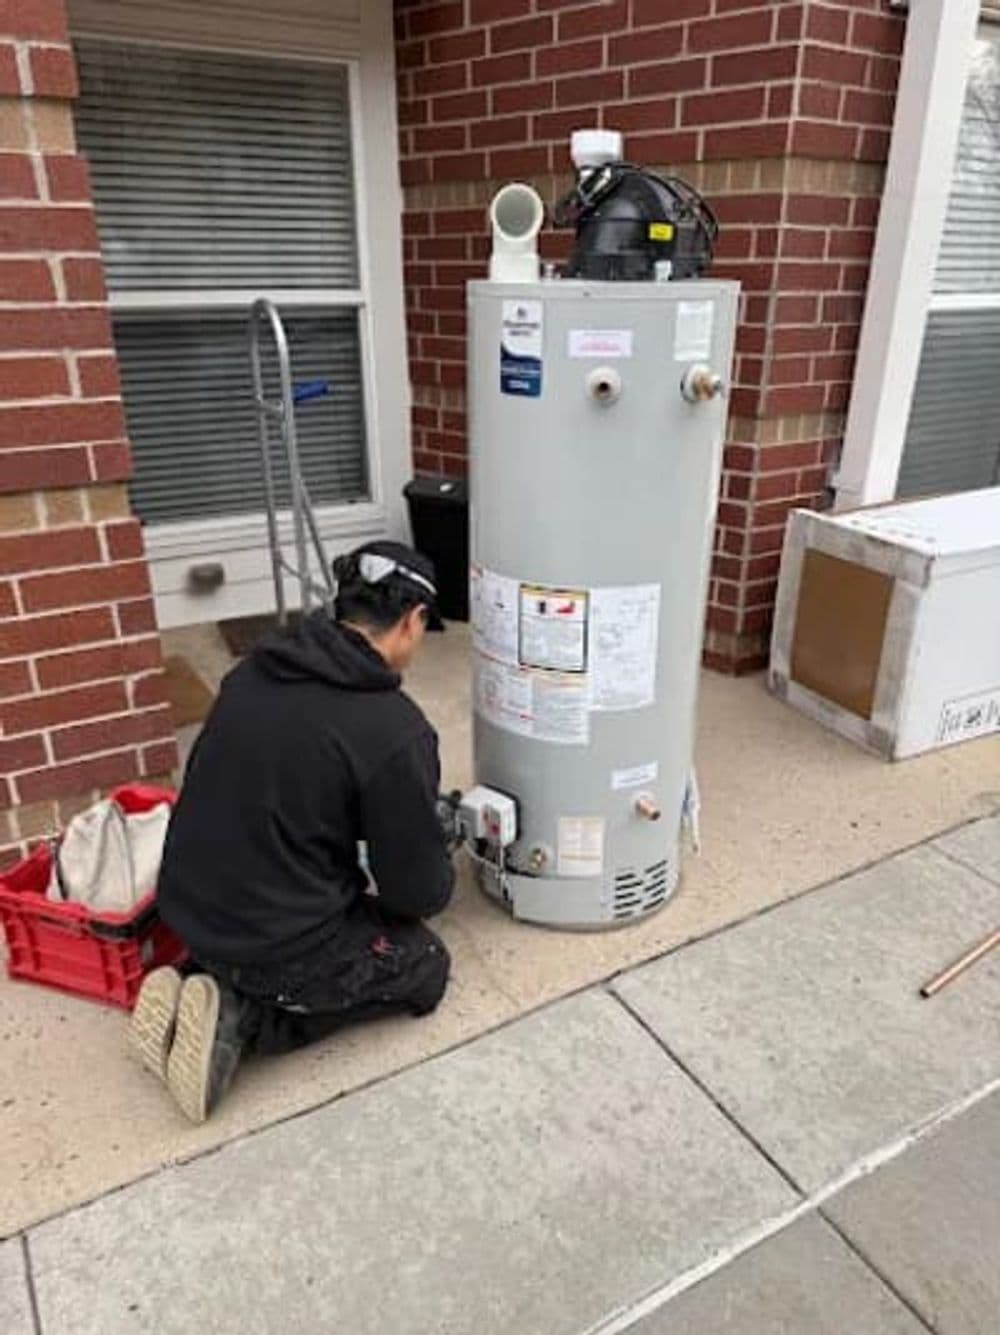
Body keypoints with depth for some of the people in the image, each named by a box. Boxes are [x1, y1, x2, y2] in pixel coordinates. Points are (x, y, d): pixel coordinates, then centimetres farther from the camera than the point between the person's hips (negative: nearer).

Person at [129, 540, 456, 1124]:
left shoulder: (255, 669, -2)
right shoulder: (395, 730, -23)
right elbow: (420, 892, -13)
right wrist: (440, 869, 12)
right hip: (276, 940, -7)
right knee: (426, 965, 16)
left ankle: (219, 984, 8)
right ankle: (245, 1017, 0)